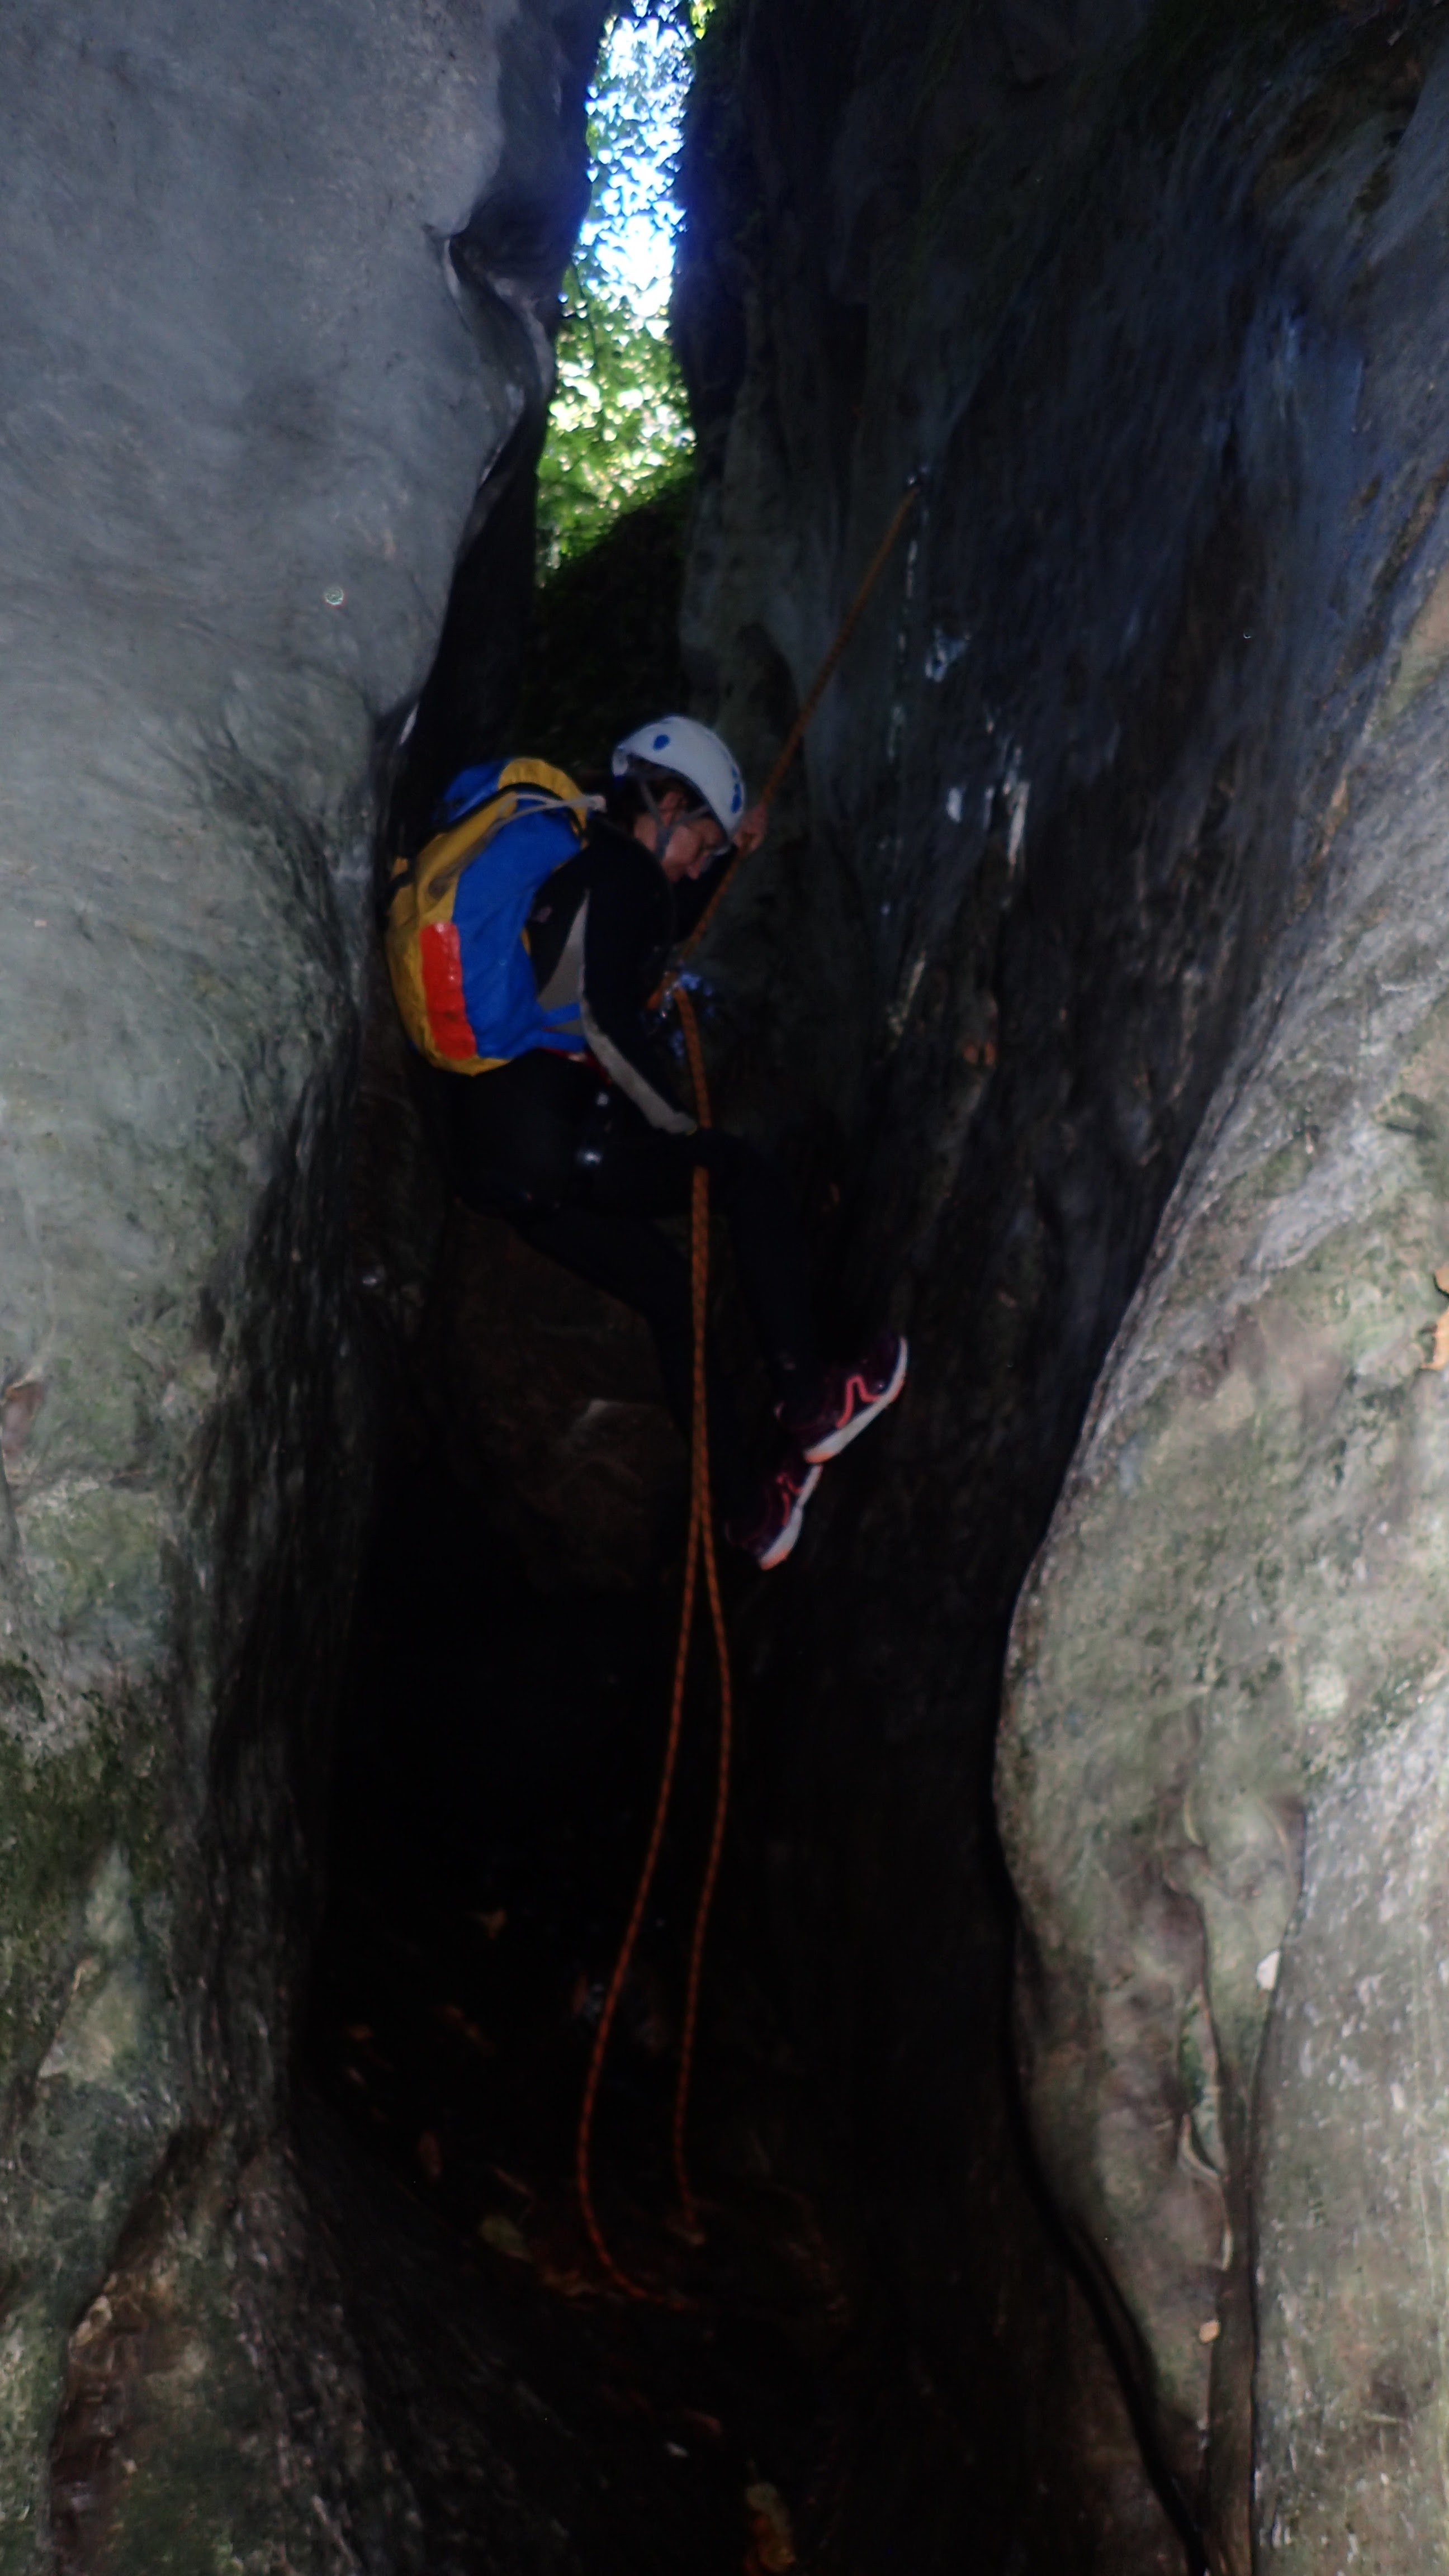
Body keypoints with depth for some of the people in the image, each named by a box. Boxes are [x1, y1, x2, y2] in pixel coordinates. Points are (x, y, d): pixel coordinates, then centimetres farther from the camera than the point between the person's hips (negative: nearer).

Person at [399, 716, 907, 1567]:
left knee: (669, 1287, 15)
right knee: (750, 1176, -2)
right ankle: (809, 1401, -2)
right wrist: (682, 1126, -10)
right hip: (547, 1134, -10)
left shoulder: (571, 860, 22)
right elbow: (607, 1019, -20)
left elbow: (663, 929, 41)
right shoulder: (618, 869, -8)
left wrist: (730, 855, 35)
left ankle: (748, 1506, 20)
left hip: (485, 1152, 10)